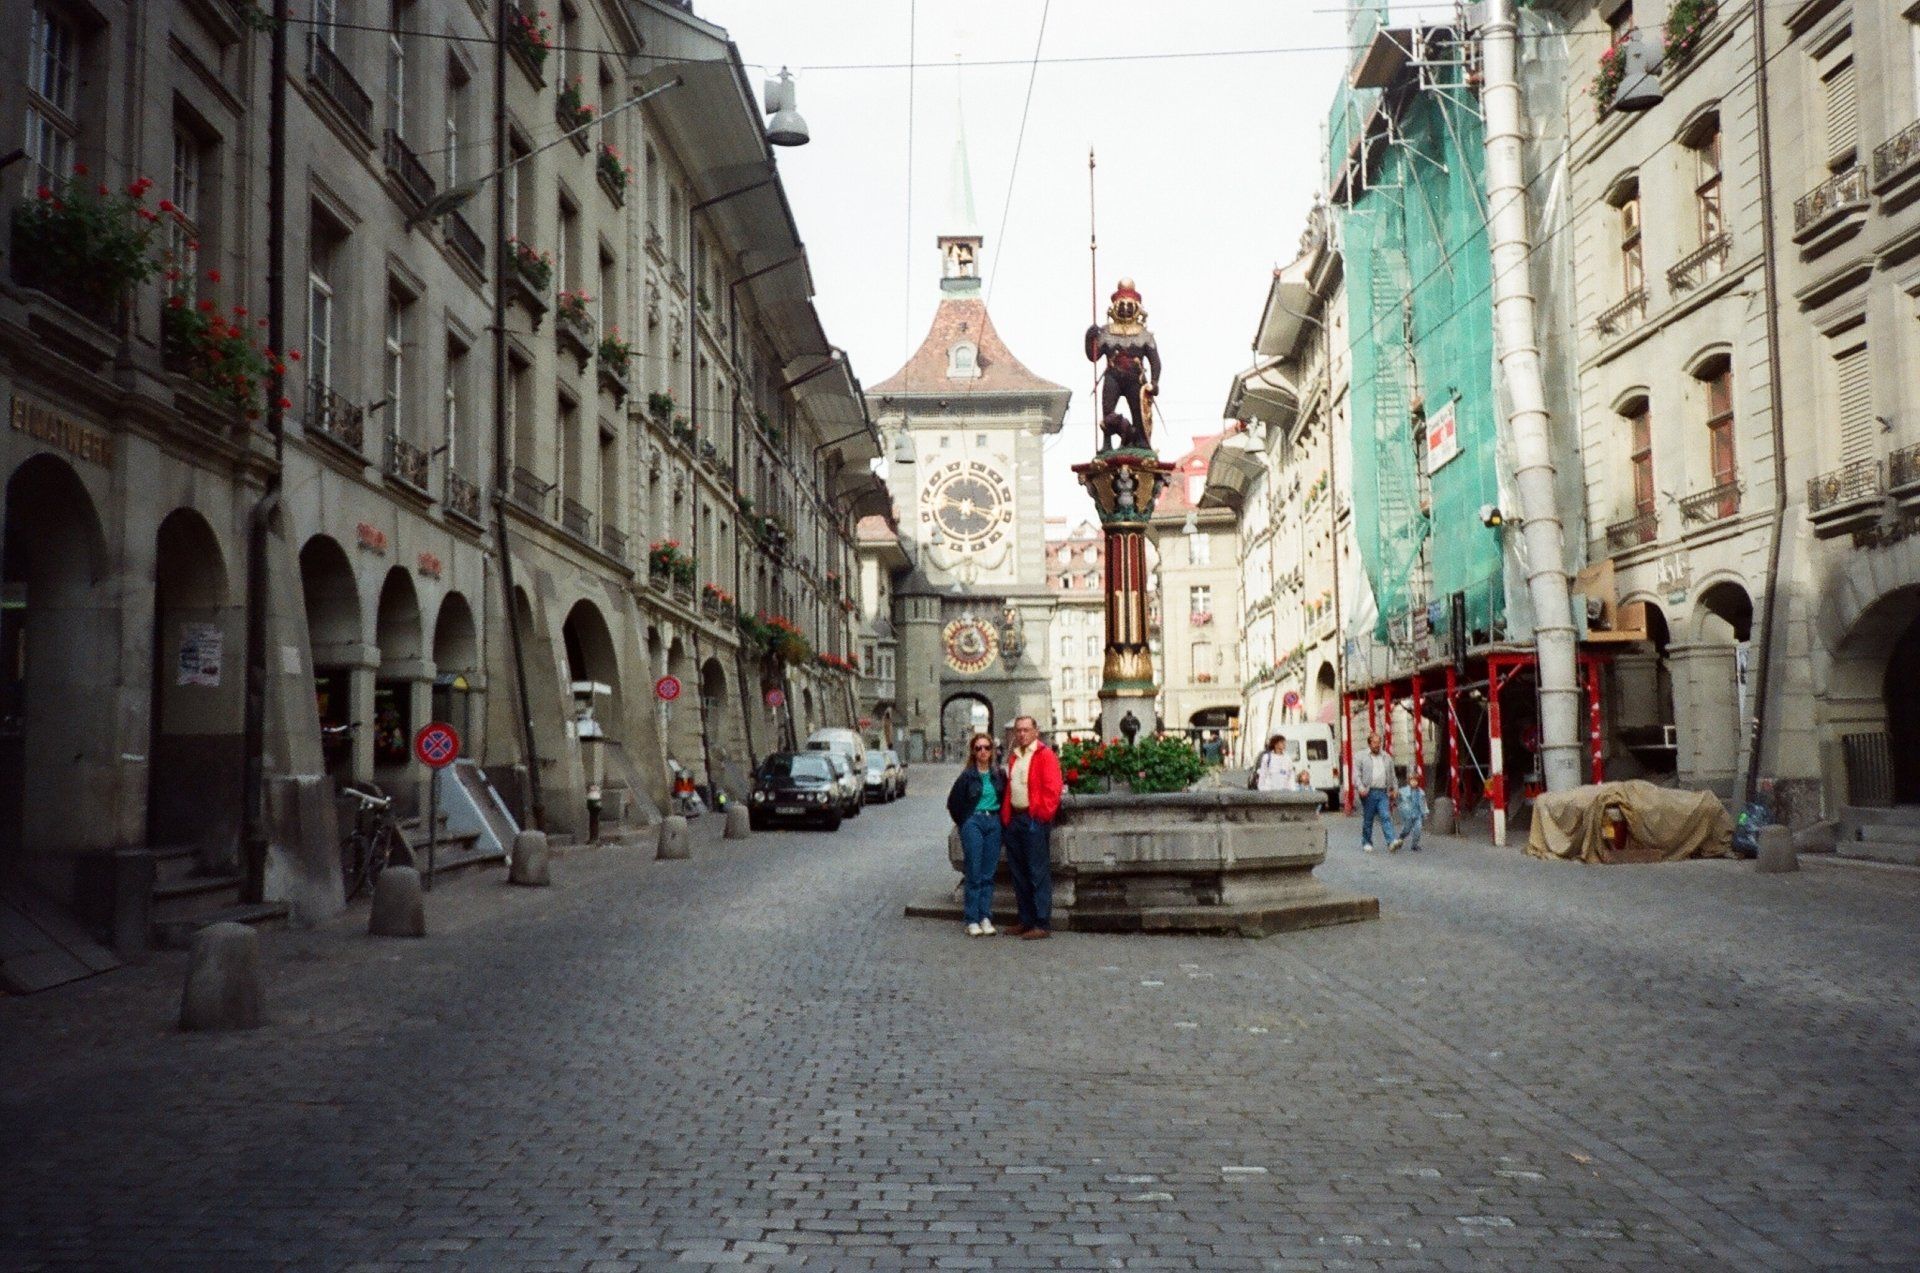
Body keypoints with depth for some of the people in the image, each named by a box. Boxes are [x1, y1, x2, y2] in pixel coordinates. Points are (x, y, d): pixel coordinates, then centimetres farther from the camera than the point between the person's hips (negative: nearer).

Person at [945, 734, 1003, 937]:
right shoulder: (967, 776, -3)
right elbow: (953, 802, 1)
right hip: (973, 823, -3)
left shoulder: (998, 775, 7)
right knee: (974, 874, -3)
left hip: (994, 823, 3)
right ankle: (972, 920, 1)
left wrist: (1000, 819, 7)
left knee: (989, 874, 5)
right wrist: (964, 822, 4)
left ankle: (985, 917, 11)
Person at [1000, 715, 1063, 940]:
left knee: (1038, 873, -6)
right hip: (1014, 818, 8)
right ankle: (1026, 921, 21)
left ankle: (1043, 924, -3)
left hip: (1034, 820, -8)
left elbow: (1052, 789, -12)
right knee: (1018, 873, 12)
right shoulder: (1013, 757, 18)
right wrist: (1005, 816, 12)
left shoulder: (1045, 756, -6)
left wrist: (1042, 815, -16)